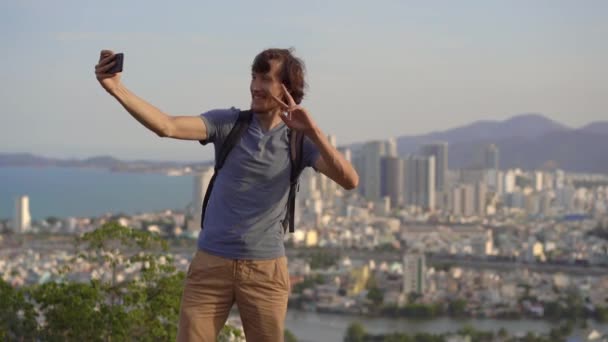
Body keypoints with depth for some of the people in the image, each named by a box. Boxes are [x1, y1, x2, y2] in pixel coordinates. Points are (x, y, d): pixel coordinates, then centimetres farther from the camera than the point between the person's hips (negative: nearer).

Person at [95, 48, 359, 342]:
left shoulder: (299, 140, 0)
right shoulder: (227, 123, -1)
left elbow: (349, 181, -15)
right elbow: (166, 126, -16)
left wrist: (313, 131, -25)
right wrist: (116, 88, -28)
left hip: (266, 269, 0)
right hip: (211, 264, 0)